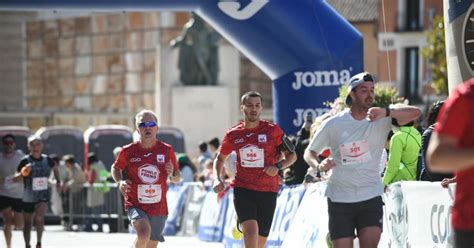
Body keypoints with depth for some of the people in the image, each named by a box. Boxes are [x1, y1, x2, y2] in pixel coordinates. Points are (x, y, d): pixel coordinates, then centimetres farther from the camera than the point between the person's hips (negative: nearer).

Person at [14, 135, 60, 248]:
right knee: (28, 223, 11)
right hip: (28, 197, 0)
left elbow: (55, 168, 22)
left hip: (43, 195, 0)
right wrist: (23, 173, -35)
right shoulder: (25, 161, -12)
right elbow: (15, 179, -16)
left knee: (39, 217, -24)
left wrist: (58, 181, 15)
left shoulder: (47, 160, -2)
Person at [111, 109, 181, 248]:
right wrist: (119, 182, -7)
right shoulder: (128, 151, -5)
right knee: (144, 233, -30)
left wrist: (172, 174, -15)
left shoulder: (166, 150, -1)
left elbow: (177, 179, 8)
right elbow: (116, 168, 13)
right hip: (135, 205, -3)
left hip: (159, 207, 3)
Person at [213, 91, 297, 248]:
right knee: (251, 230, -23)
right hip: (243, 189, -1)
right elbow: (220, 158, 20)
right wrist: (217, 179, 3)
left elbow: (292, 155, 5)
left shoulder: (272, 130, -2)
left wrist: (278, 166, -15)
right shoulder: (233, 135, 4)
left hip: (267, 192, 1)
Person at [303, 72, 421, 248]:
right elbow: (309, 152, 8)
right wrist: (319, 166, -16)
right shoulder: (333, 124, -1)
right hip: (339, 199, 0)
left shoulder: (381, 121, -2)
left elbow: (415, 113, -16)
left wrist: (386, 112, -33)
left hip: (371, 198, 0)